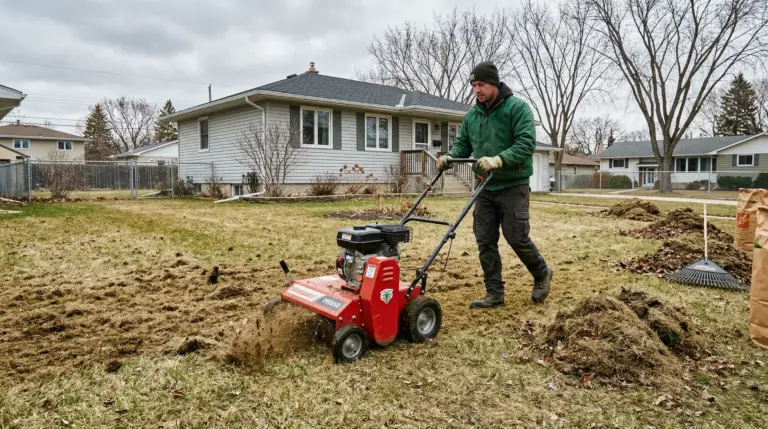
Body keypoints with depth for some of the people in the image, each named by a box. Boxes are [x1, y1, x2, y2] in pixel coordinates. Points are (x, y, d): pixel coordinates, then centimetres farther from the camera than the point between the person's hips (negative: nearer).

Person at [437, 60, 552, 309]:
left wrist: (499, 160, -32)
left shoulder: (517, 107, -9)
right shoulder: (472, 114, 9)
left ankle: (542, 274, 26)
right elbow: (463, 144, 16)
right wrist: (449, 157, -5)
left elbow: (526, 143, -19)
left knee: (517, 238, -4)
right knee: (485, 242, 3)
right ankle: (494, 294, 13)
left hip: (513, 187, -6)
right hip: (485, 188, 6)